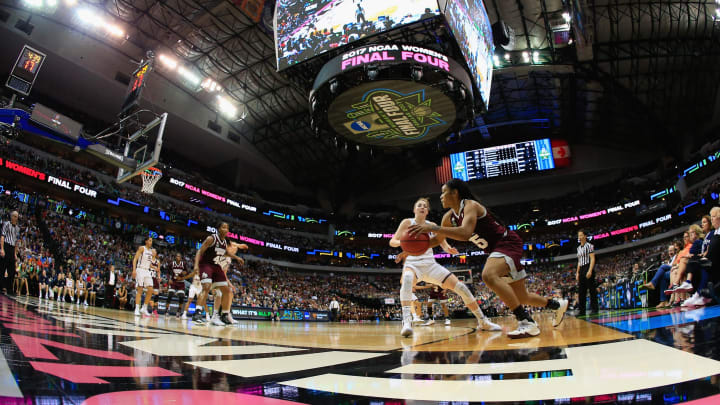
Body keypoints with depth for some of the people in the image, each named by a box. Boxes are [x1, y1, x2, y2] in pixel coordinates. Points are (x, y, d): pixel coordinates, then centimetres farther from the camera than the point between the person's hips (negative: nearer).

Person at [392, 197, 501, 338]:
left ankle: (483, 322, 10)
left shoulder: (431, 225, 8)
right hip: (412, 264, -4)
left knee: (460, 286, -6)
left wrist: (448, 248, -16)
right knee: (407, 279, -42)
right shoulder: (407, 222, -1)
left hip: (430, 264, 4)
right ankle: (407, 322, -47)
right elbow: (392, 242, -7)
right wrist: (403, 242, -30)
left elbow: (441, 240, 8)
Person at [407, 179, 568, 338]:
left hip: (508, 244, -9)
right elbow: (437, 239, 12)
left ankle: (527, 322, -32)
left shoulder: (470, 205, -22)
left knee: (489, 275, -37)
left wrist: (433, 227, -43)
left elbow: (465, 233, -41)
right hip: (497, 249, 9)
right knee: (521, 297, 18)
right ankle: (557, 305, 45)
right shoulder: (449, 216, 3)